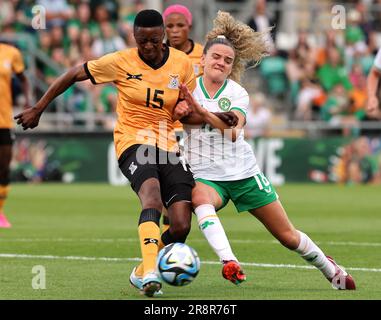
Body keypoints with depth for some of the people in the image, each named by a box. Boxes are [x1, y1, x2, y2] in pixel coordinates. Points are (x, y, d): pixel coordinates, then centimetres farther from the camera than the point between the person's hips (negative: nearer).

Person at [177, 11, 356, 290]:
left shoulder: (237, 93, -3)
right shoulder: (188, 89, -1)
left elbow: (233, 131, -21)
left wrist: (203, 113, -35)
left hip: (244, 172, 1)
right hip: (205, 174, -1)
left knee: (288, 235, 6)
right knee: (200, 198, -40)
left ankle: (331, 270, 30)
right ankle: (229, 262, -48)